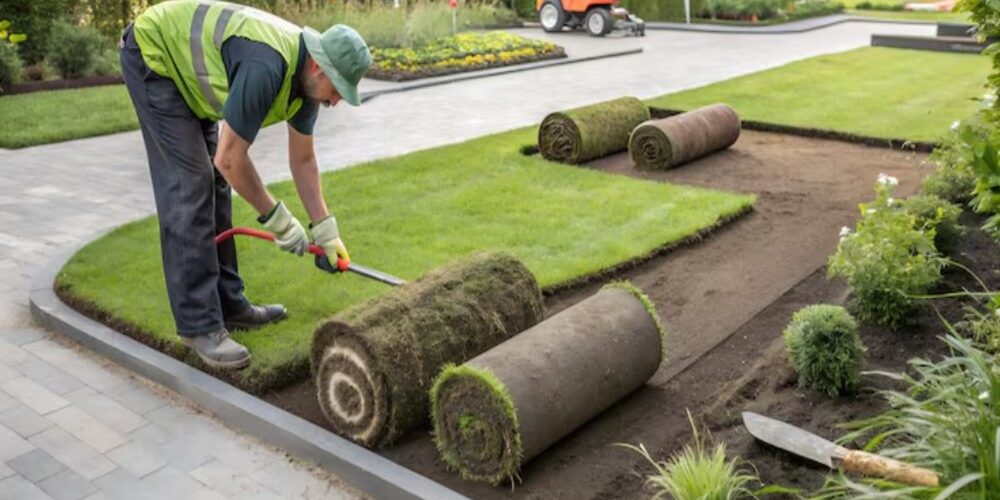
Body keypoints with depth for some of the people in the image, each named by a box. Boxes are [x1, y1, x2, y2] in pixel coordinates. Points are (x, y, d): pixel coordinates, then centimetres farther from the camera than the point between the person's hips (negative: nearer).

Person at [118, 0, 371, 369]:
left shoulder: (306, 76, -7)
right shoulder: (266, 67, -35)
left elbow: (302, 160, 4)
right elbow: (230, 159, -29)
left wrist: (324, 228, 1)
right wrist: (276, 217, -17)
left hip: (186, 63, 9)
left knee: (214, 184, 7)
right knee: (189, 187, -15)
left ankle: (228, 303, 15)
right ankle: (199, 324, -11)